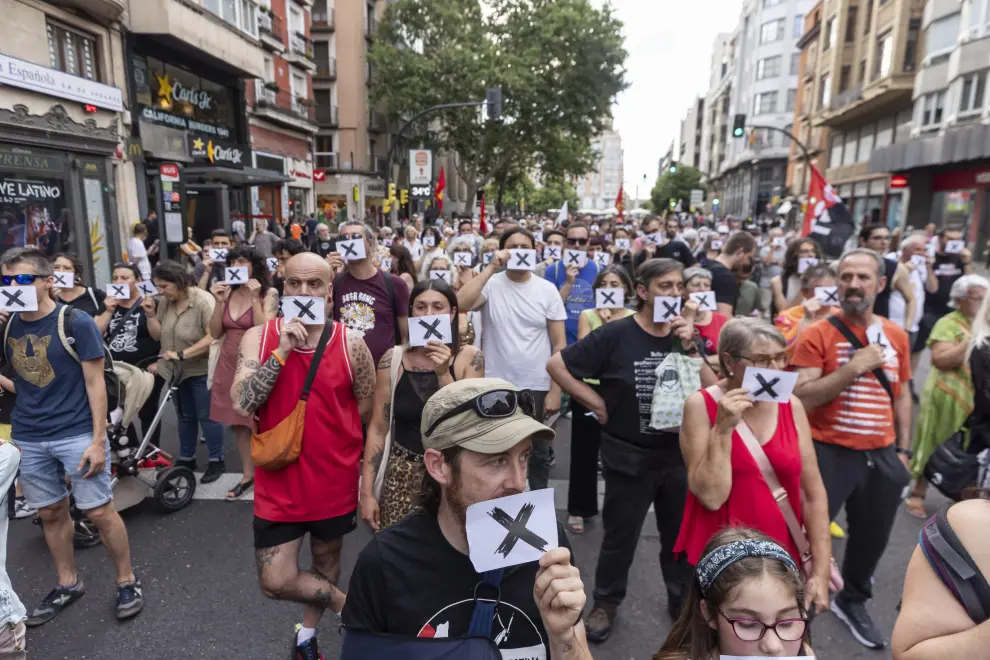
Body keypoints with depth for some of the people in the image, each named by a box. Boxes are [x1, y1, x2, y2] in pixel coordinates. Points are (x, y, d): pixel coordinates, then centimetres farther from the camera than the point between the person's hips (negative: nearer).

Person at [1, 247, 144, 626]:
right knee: (50, 513, 14)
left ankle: (127, 581, 17)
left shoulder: (76, 323, -9)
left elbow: (95, 384, -8)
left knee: (99, 512, 0)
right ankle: (67, 584, 32)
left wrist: (99, 441, -12)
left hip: (77, 434, -5)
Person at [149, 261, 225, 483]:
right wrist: (150, 314, -11)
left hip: (203, 371, -6)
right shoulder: (165, 302, -1)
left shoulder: (203, 301, -20)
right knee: (185, 416, 18)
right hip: (177, 371, 6)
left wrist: (182, 354, -29)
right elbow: (157, 335, 5)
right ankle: (186, 458, 32)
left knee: (207, 416, 2)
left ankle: (217, 461, 15)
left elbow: (213, 337, -29)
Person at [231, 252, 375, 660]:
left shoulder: (351, 344, -9)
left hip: (335, 481, 1)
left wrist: (364, 474, 2)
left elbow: (369, 414, -1)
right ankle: (348, 603, 28)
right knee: (275, 582, 1)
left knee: (326, 558, 20)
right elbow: (242, 405, -19)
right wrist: (282, 350, -25)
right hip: (278, 482, 0)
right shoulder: (258, 338, -8)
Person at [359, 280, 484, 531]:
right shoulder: (393, 359, -5)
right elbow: (378, 428, -1)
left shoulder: (469, 358, -6)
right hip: (402, 474, 1)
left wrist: (443, 374, -19)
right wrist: (367, 492, -2)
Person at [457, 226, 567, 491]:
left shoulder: (547, 289, -1)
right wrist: (491, 268, -20)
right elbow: (460, 303, -24)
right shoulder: (490, 284, -3)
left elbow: (559, 344, 0)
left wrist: (555, 390, -5)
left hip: (537, 387, 1)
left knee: (538, 454, 16)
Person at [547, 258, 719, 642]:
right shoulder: (616, 335, -13)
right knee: (620, 536, 12)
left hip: (679, 455, 4)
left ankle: (683, 600, 42)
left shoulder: (686, 335, 1)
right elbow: (556, 365, -12)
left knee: (681, 534, 18)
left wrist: (690, 349, -18)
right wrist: (596, 403, -13)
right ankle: (606, 603, 34)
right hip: (628, 456, -4)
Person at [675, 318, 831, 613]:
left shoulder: (791, 406, -2)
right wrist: (722, 429, -26)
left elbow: (813, 493, 1)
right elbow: (711, 496, -18)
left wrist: (820, 571, -1)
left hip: (782, 559, 3)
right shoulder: (702, 405, -13)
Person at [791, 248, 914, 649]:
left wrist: (903, 450, 11)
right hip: (829, 452, -5)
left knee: (872, 538, 20)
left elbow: (902, 395, 14)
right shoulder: (818, 335, -12)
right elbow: (801, 397, -19)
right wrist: (855, 366, -24)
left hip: (881, 455, 6)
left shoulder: (897, 336, 5)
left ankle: (852, 601, 45)